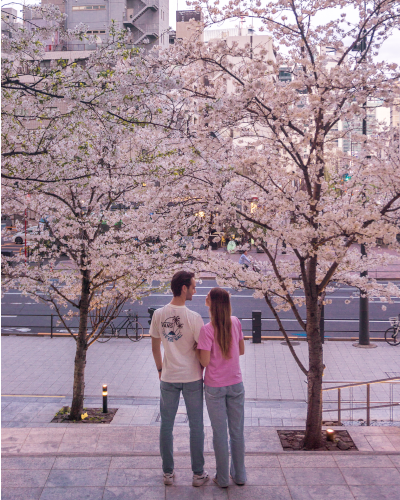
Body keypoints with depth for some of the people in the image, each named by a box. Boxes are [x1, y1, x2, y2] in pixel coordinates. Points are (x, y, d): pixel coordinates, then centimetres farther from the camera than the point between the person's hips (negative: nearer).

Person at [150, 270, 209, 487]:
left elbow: (155, 348, 4)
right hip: (192, 379, -3)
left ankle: (168, 473, 23)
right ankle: (198, 474, 19)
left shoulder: (159, 314, -5)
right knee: (196, 426, 10)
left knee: (166, 425, 14)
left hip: (168, 378, 3)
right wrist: (202, 368, 9)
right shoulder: (194, 318, -17)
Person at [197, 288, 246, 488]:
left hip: (215, 387, -3)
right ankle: (239, 475, 27)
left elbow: (205, 361, -18)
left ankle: (223, 478, 20)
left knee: (220, 433, 9)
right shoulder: (235, 323, -4)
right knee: (237, 431, 15)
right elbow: (241, 350, 6)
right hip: (236, 385, 4)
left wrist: (197, 350, -1)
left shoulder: (207, 330, -18)